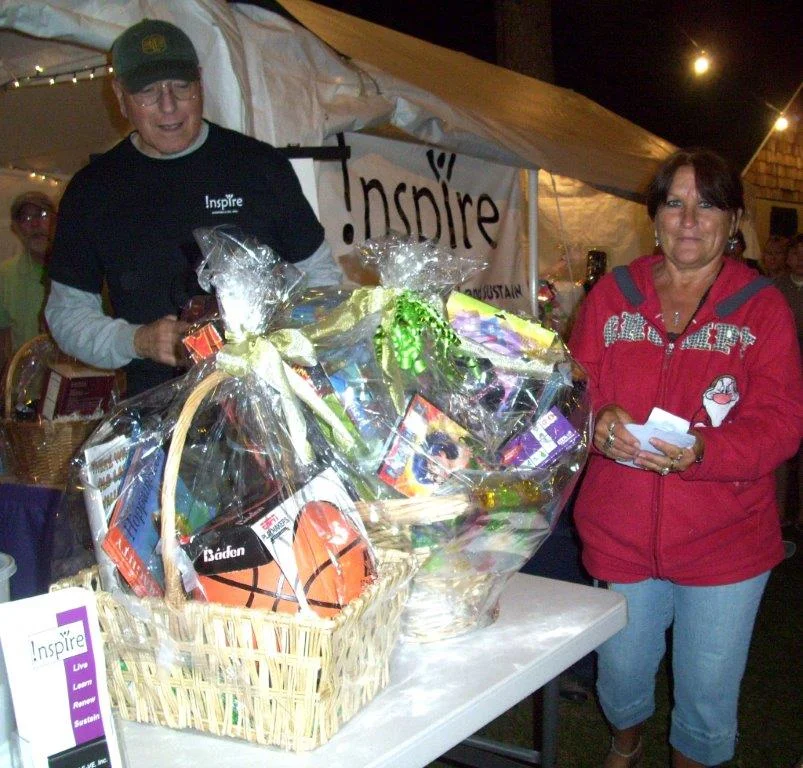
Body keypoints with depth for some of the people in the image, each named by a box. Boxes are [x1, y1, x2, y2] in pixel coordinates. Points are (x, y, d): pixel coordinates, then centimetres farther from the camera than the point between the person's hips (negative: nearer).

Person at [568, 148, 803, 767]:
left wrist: (701, 450, -30)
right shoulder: (612, 294, 2)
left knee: (708, 694, 12)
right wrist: (598, 421, -24)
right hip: (619, 529, 2)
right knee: (620, 675, 19)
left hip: (725, 543, -1)